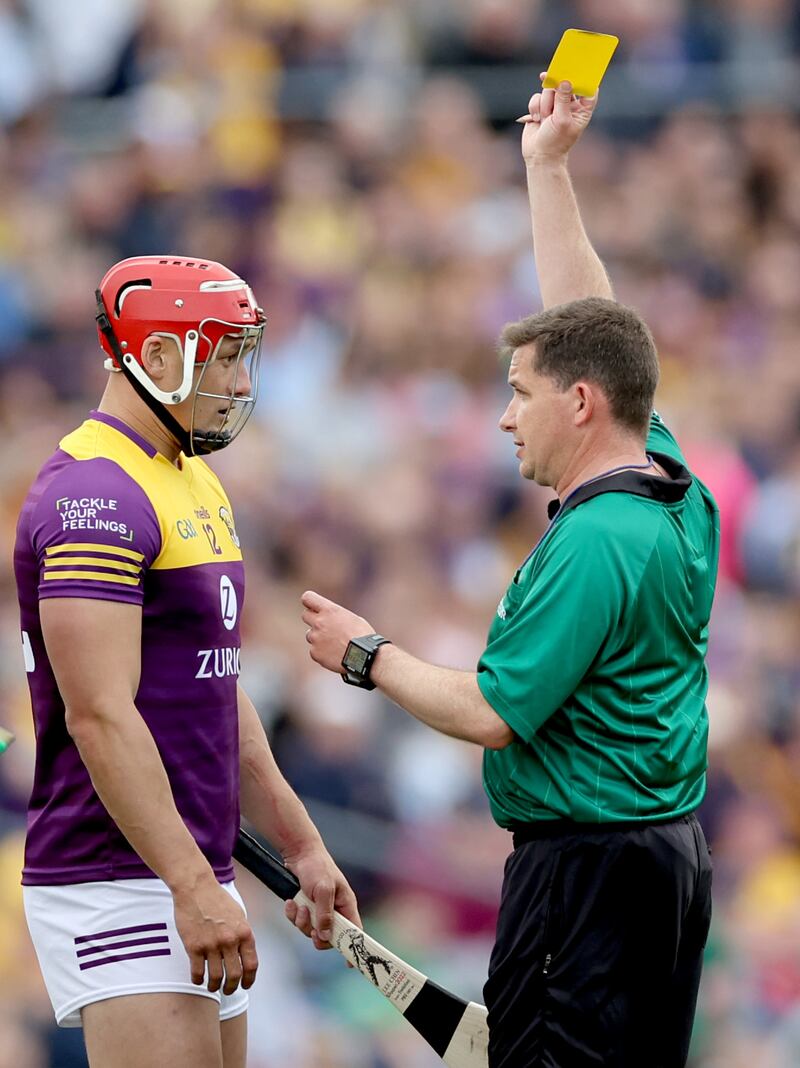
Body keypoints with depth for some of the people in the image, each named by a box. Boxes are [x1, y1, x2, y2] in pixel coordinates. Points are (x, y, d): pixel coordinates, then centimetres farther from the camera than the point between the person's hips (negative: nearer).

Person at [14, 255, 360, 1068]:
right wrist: (193, 887, -24)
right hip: (116, 887, -10)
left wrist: (301, 847, 23)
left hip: (190, 879, 10)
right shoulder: (95, 498, -15)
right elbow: (101, 718, -21)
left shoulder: (194, 485, 17)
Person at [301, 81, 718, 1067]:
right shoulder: (675, 491, 7)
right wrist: (546, 168, 23)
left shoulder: (591, 548, -20)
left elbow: (494, 714, -17)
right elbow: (588, 330, 19)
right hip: (669, 846, 10)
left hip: (585, 867, -10)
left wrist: (367, 656, -2)